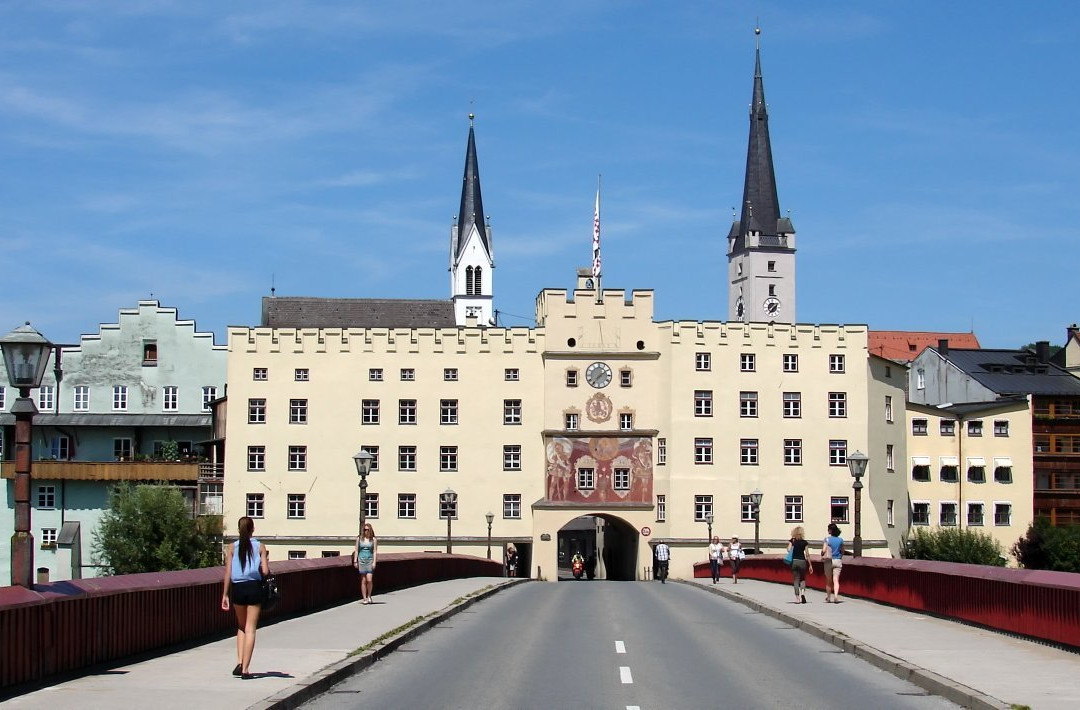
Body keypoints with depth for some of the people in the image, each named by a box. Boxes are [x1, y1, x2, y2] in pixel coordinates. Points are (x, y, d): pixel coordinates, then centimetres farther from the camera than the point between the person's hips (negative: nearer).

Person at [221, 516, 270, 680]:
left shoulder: (232, 547, 1)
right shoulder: (260, 547, -1)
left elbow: (228, 572, -2)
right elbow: (265, 571, -6)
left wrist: (225, 594, 2)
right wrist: (266, 563, 17)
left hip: (237, 588, 2)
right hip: (254, 587, -2)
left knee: (241, 626, 20)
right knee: (250, 629, 2)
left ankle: (240, 663, 6)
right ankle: (245, 669, -2)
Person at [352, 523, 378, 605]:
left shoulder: (373, 540, 4)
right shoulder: (359, 538, 7)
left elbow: (375, 551, 2)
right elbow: (356, 550, 9)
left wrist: (374, 562, -6)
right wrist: (355, 561, 3)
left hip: (370, 560, -1)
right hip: (361, 560, 1)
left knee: (369, 579, -11)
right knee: (363, 580, 1)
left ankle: (369, 596, 9)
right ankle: (364, 598, 7)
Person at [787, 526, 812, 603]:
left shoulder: (792, 541, 2)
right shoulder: (804, 542, 3)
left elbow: (789, 549, -14)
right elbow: (807, 554, 3)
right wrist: (810, 565, 8)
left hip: (794, 561, 0)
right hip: (802, 561, 0)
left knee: (796, 580, 6)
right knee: (803, 579, 14)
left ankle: (797, 597, 0)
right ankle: (802, 593, -11)